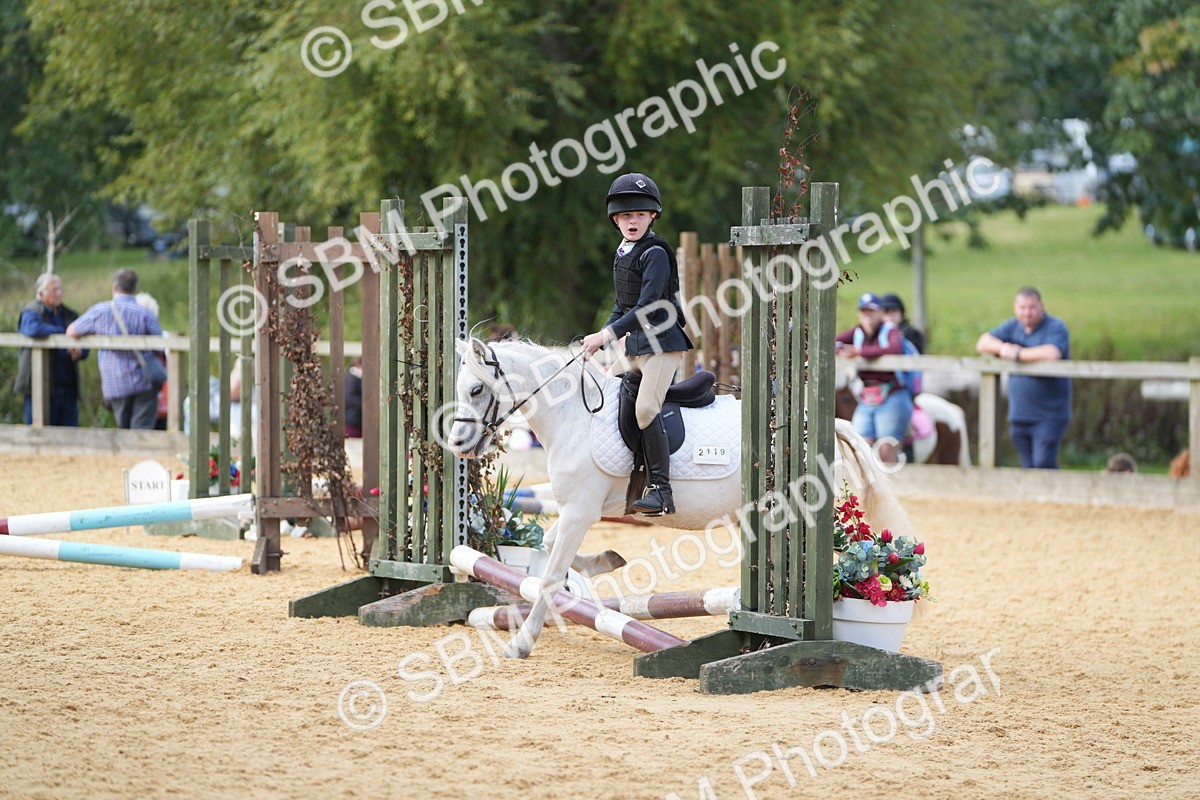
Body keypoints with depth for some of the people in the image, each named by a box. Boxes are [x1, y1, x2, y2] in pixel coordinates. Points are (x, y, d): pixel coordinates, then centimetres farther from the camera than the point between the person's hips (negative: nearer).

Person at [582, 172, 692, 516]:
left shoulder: (655, 253, -13)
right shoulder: (623, 253, 14)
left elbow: (648, 307, -23)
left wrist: (608, 334, -28)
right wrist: (600, 342, 13)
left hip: (663, 343, -10)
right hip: (635, 346, 10)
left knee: (646, 407, -24)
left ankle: (661, 490, -25)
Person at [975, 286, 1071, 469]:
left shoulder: (1056, 327, -8)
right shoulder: (1014, 326, 12)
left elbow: (1051, 354, -27)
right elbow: (983, 343, 10)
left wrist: (1017, 354, -14)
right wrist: (1002, 347, -12)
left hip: (1048, 416, -6)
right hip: (1019, 415, 6)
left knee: (1043, 464, -18)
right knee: (1029, 467, 9)